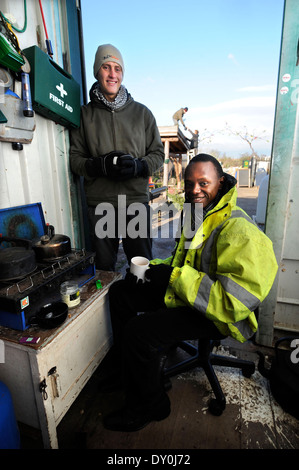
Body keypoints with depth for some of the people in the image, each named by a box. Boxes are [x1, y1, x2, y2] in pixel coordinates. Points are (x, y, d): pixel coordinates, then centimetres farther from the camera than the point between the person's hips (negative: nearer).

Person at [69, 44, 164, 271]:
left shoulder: (141, 112, 11)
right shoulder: (85, 113, 8)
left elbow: (158, 153, 11)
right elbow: (75, 157, 7)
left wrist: (138, 166, -10)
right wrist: (100, 165, -14)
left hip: (136, 201, 1)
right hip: (99, 203, 0)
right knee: (103, 268, 10)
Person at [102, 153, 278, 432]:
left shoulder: (239, 231, -24)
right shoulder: (196, 216, 7)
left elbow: (237, 300, -31)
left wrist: (175, 276, -29)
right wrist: (153, 266, 1)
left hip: (219, 314, -9)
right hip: (183, 292, 10)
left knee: (138, 331, -25)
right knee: (120, 292, 9)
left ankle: (150, 406, 8)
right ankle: (126, 370, 24)